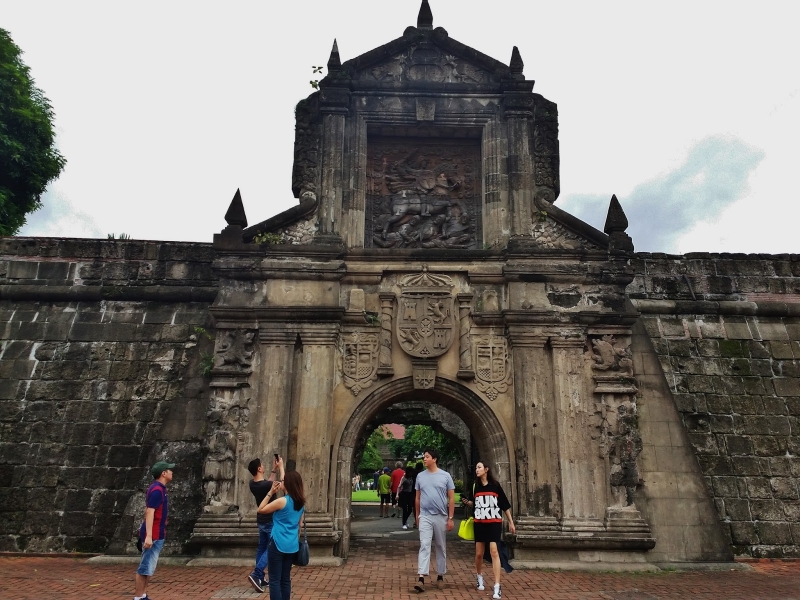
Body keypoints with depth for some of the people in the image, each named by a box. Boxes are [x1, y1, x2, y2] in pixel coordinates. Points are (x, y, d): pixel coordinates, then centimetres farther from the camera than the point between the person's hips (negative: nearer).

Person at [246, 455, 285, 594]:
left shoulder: (252, 484, -3)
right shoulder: (265, 485, -27)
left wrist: (274, 469, 14)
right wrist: (280, 467, -1)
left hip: (262, 521, 8)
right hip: (271, 521, -8)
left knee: (262, 548, 13)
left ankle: (260, 578, 16)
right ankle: (256, 574, -11)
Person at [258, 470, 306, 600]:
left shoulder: (282, 501, -16)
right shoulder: (301, 502, 5)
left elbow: (260, 510, -5)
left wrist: (270, 492, -4)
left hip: (278, 544, -7)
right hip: (292, 545, 7)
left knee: (275, 580, 2)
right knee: (286, 578, 15)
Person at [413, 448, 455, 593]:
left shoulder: (445, 476, -4)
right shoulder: (420, 476, 4)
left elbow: (451, 498, -2)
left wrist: (450, 518, -5)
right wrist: (417, 516, 14)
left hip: (441, 517, -1)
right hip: (425, 516, 1)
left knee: (441, 547, 11)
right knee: (424, 545, -9)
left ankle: (440, 576, 25)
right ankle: (421, 578, -13)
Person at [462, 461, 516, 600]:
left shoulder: (495, 485, -6)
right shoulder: (475, 486, 4)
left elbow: (505, 505, 0)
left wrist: (511, 522, 1)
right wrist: (468, 502, -3)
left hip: (494, 523, -3)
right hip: (479, 523, 4)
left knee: (494, 551, -14)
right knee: (479, 553, 9)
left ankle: (497, 587, -12)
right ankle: (479, 578, 35)